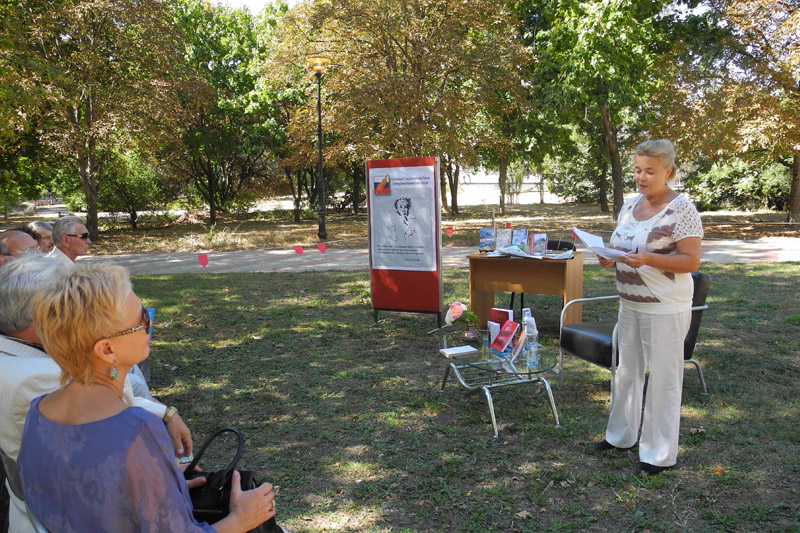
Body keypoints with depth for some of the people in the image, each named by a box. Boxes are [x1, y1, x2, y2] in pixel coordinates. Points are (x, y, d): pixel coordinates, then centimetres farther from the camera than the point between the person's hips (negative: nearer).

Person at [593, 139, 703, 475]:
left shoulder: (681, 210, -14)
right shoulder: (631, 204, 8)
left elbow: (691, 261, -17)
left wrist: (647, 259, -29)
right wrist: (609, 257, -6)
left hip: (665, 309, -7)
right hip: (630, 304, 7)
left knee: (663, 378, 3)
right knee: (627, 370, 18)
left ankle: (661, 454, 17)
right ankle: (621, 434, 35)